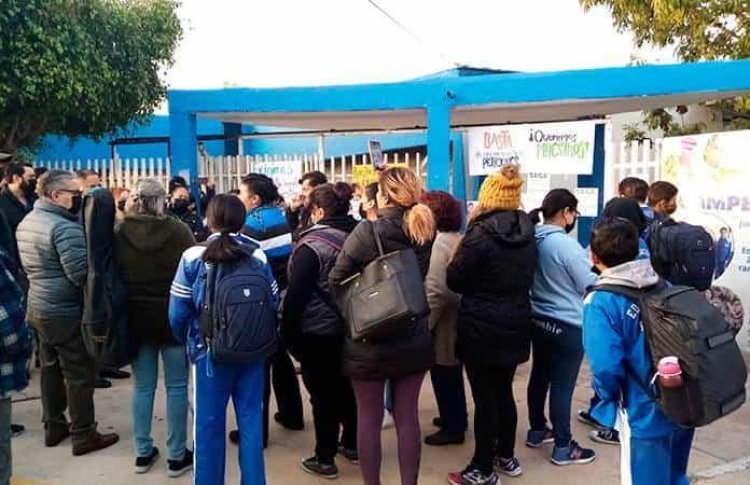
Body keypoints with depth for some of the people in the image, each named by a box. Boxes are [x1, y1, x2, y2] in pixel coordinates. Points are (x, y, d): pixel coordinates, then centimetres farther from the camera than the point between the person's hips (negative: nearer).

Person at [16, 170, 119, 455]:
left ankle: (53, 426, 29)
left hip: (38, 307, 9)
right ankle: (83, 435, 9)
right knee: (80, 374, 1)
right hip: (66, 312, -9)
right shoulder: (65, 227, -22)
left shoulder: (26, 223, 9)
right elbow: (81, 274, -25)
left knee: (50, 368, 18)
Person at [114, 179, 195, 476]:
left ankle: (143, 452, 24)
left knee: (142, 386, 14)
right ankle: (177, 456, 15)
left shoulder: (119, 234, -5)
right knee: (176, 386, 7)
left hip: (136, 319, 3)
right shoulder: (178, 230, -13)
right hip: (174, 318, -3)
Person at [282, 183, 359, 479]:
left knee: (322, 394, 4)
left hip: (317, 331, -7)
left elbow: (296, 292, -18)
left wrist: (287, 330, -7)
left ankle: (325, 459, 15)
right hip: (350, 327, 7)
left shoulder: (313, 244, -18)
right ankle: (352, 445, 33)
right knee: (347, 386, 19)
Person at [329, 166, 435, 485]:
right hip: (414, 338, 4)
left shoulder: (366, 232, -17)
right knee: (408, 417, 14)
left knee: (369, 420, 11)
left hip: (369, 340, -4)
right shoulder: (424, 233, -2)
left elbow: (335, 281, -11)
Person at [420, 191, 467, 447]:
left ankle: (452, 428, 17)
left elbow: (435, 292, -26)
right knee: (452, 375, 22)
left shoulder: (439, 243, -20)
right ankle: (456, 419, 36)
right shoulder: (459, 239, 7)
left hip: (443, 324, -9)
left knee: (443, 377, 5)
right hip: (457, 320, 9)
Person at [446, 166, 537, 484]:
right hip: (515, 325, 7)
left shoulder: (481, 233, -17)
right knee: (504, 392, 19)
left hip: (482, 328, -7)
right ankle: (506, 457, 33)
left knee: (484, 399, 3)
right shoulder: (527, 233, 4)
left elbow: (454, 280, -11)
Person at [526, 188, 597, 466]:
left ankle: (537, 431, 33)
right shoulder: (566, 244, -21)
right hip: (567, 325, -8)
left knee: (540, 376, 18)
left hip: (539, 320, 8)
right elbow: (590, 286, -12)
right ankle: (563, 448, 13)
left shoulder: (533, 240, 1)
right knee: (562, 385, 1)